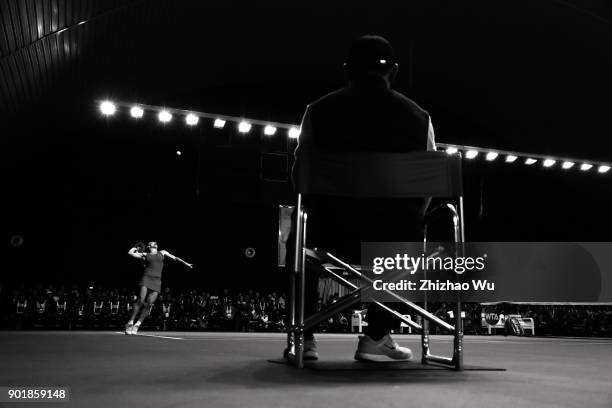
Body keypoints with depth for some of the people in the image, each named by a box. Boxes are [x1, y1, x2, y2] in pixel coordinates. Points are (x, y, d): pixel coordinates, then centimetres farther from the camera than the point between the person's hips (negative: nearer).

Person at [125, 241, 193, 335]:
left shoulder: (162, 253, 21)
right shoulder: (144, 255, 16)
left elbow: (175, 258, 21)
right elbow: (130, 253, 10)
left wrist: (185, 263, 15)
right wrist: (136, 248, 26)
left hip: (157, 281, 2)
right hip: (146, 278, -2)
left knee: (149, 304, -9)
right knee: (140, 300, -15)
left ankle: (137, 324, 0)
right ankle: (130, 323, -8)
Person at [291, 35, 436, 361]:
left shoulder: (319, 110, 0)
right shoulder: (419, 117, 2)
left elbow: (300, 177, 4)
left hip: (334, 237, 0)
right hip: (397, 242, 1)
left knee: (298, 241, 34)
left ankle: (304, 338, 29)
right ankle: (376, 337, 29)